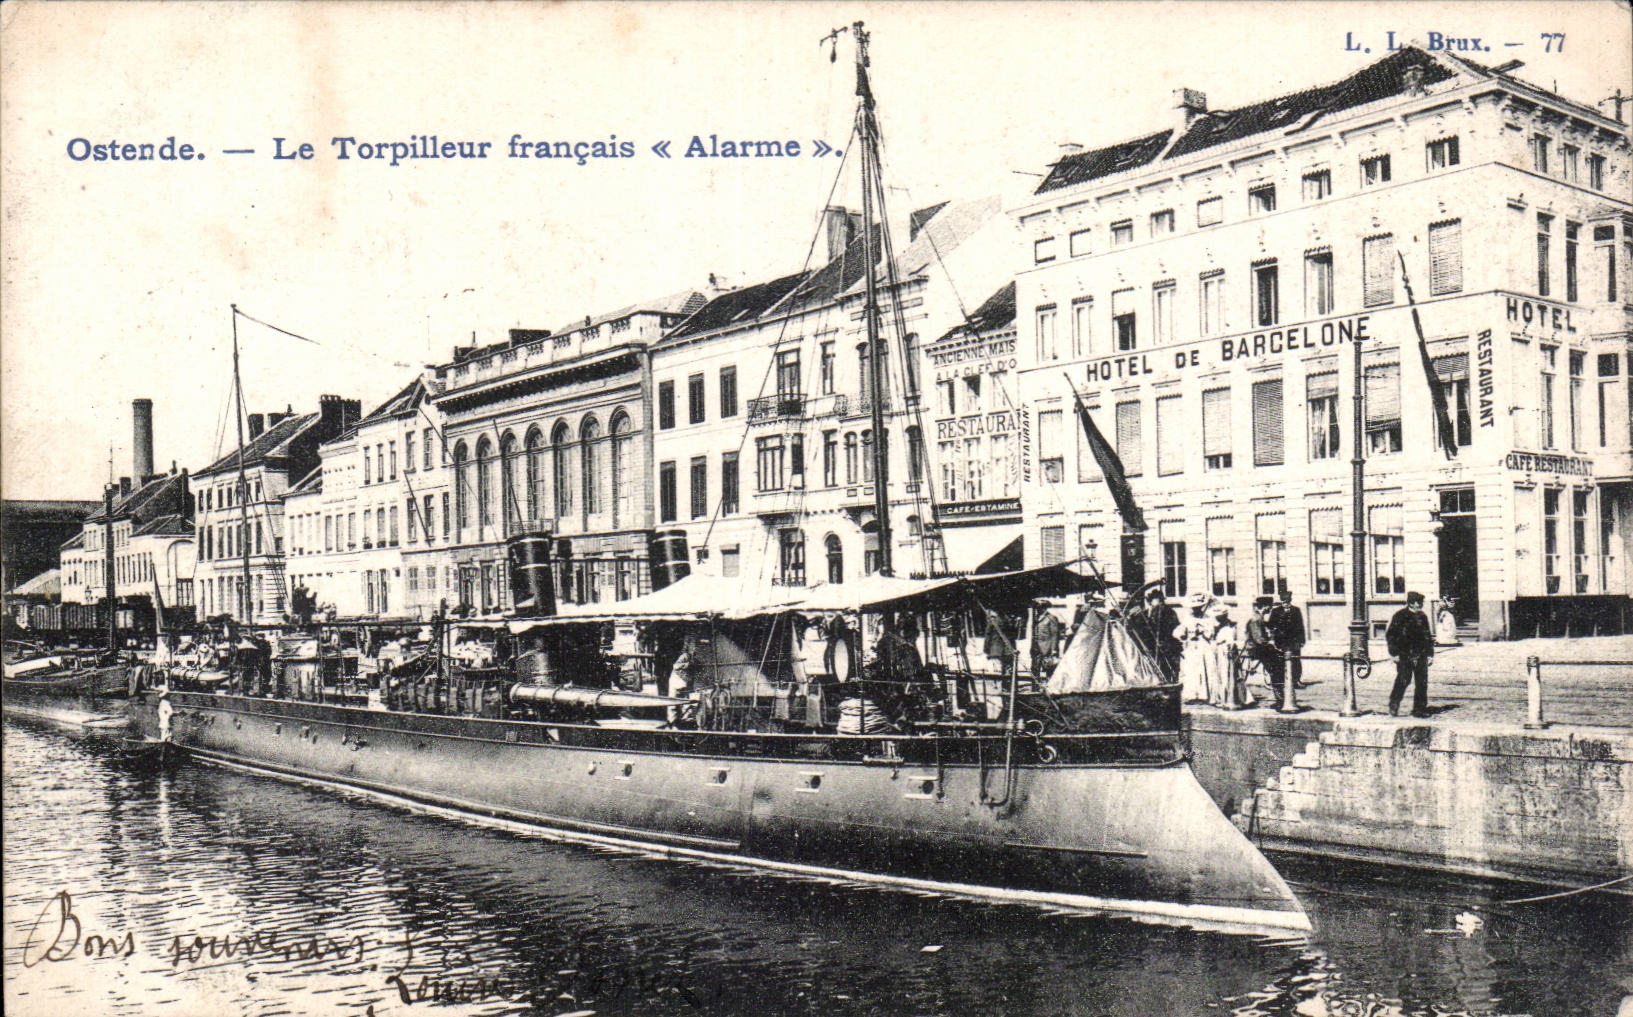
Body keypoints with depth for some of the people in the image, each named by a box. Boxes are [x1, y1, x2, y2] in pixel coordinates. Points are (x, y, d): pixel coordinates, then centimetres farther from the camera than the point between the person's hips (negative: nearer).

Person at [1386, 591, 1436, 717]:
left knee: (1422, 682, 3)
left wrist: (1430, 654, 15)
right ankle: (1393, 707, 3)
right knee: (1403, 680, -9)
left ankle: (1419, 709, 11)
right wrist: (1395, 653, -6)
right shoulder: (1400, 616, -2)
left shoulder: (1422, 617, 14)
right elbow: (1389, 635, -1)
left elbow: (1428, 636, 22)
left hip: (1420, 656, 5)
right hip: (1404, 655, -5)